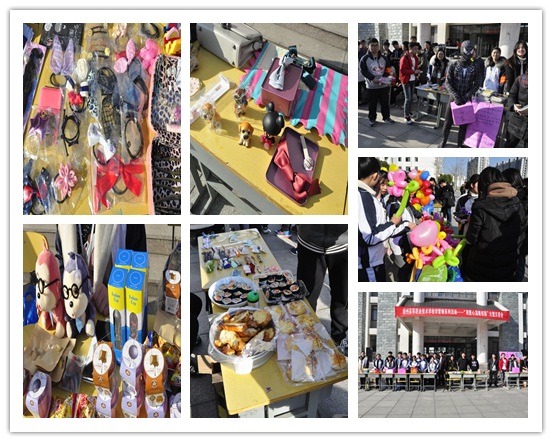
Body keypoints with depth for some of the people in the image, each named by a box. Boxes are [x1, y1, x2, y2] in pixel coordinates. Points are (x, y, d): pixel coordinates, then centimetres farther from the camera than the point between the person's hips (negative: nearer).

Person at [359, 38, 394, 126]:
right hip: (371, 86, -3)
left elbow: (388, 69, 11)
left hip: (384, 85, 3)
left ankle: (386, 117, 25)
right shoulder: (365, 58, -5)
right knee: (372, 104, 5)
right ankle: (372, 119, 19)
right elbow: (363, 71, -9)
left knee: (385, 102, 10)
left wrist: (384, 77, -9)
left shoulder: (384, 58, 7)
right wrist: (373, 78, -19)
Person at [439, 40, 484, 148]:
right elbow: (447, 82, -6)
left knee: (464, 124, 5)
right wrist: (455, 95, -19)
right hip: (454, 99, 0)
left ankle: (459, 144, 19)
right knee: (448, 121, 7)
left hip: (467, 100, 0)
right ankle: (444, 141, 27)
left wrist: (467, 96, -15)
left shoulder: (475, 68, -1)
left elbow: (477, 84, -2)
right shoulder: (453, 66, -3)